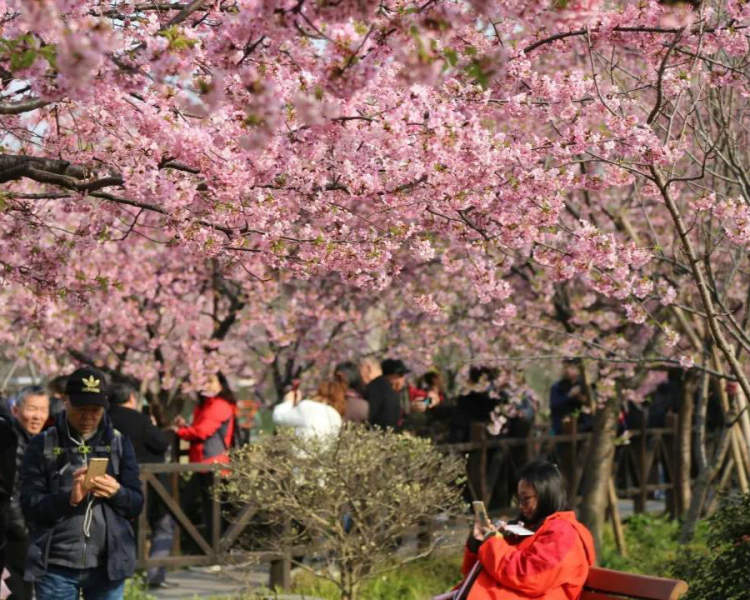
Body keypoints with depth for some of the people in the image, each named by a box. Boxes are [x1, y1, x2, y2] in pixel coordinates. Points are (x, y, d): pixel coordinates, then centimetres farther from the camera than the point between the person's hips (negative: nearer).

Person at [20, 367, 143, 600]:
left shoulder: (119, 443, 8)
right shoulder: (42, 446, 2)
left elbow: (136, 504, 6)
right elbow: (30, 505, -4)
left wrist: (117, 492, -17)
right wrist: (69, 498, -23)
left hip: (107, 564, 2)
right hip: (56, 565, -2)